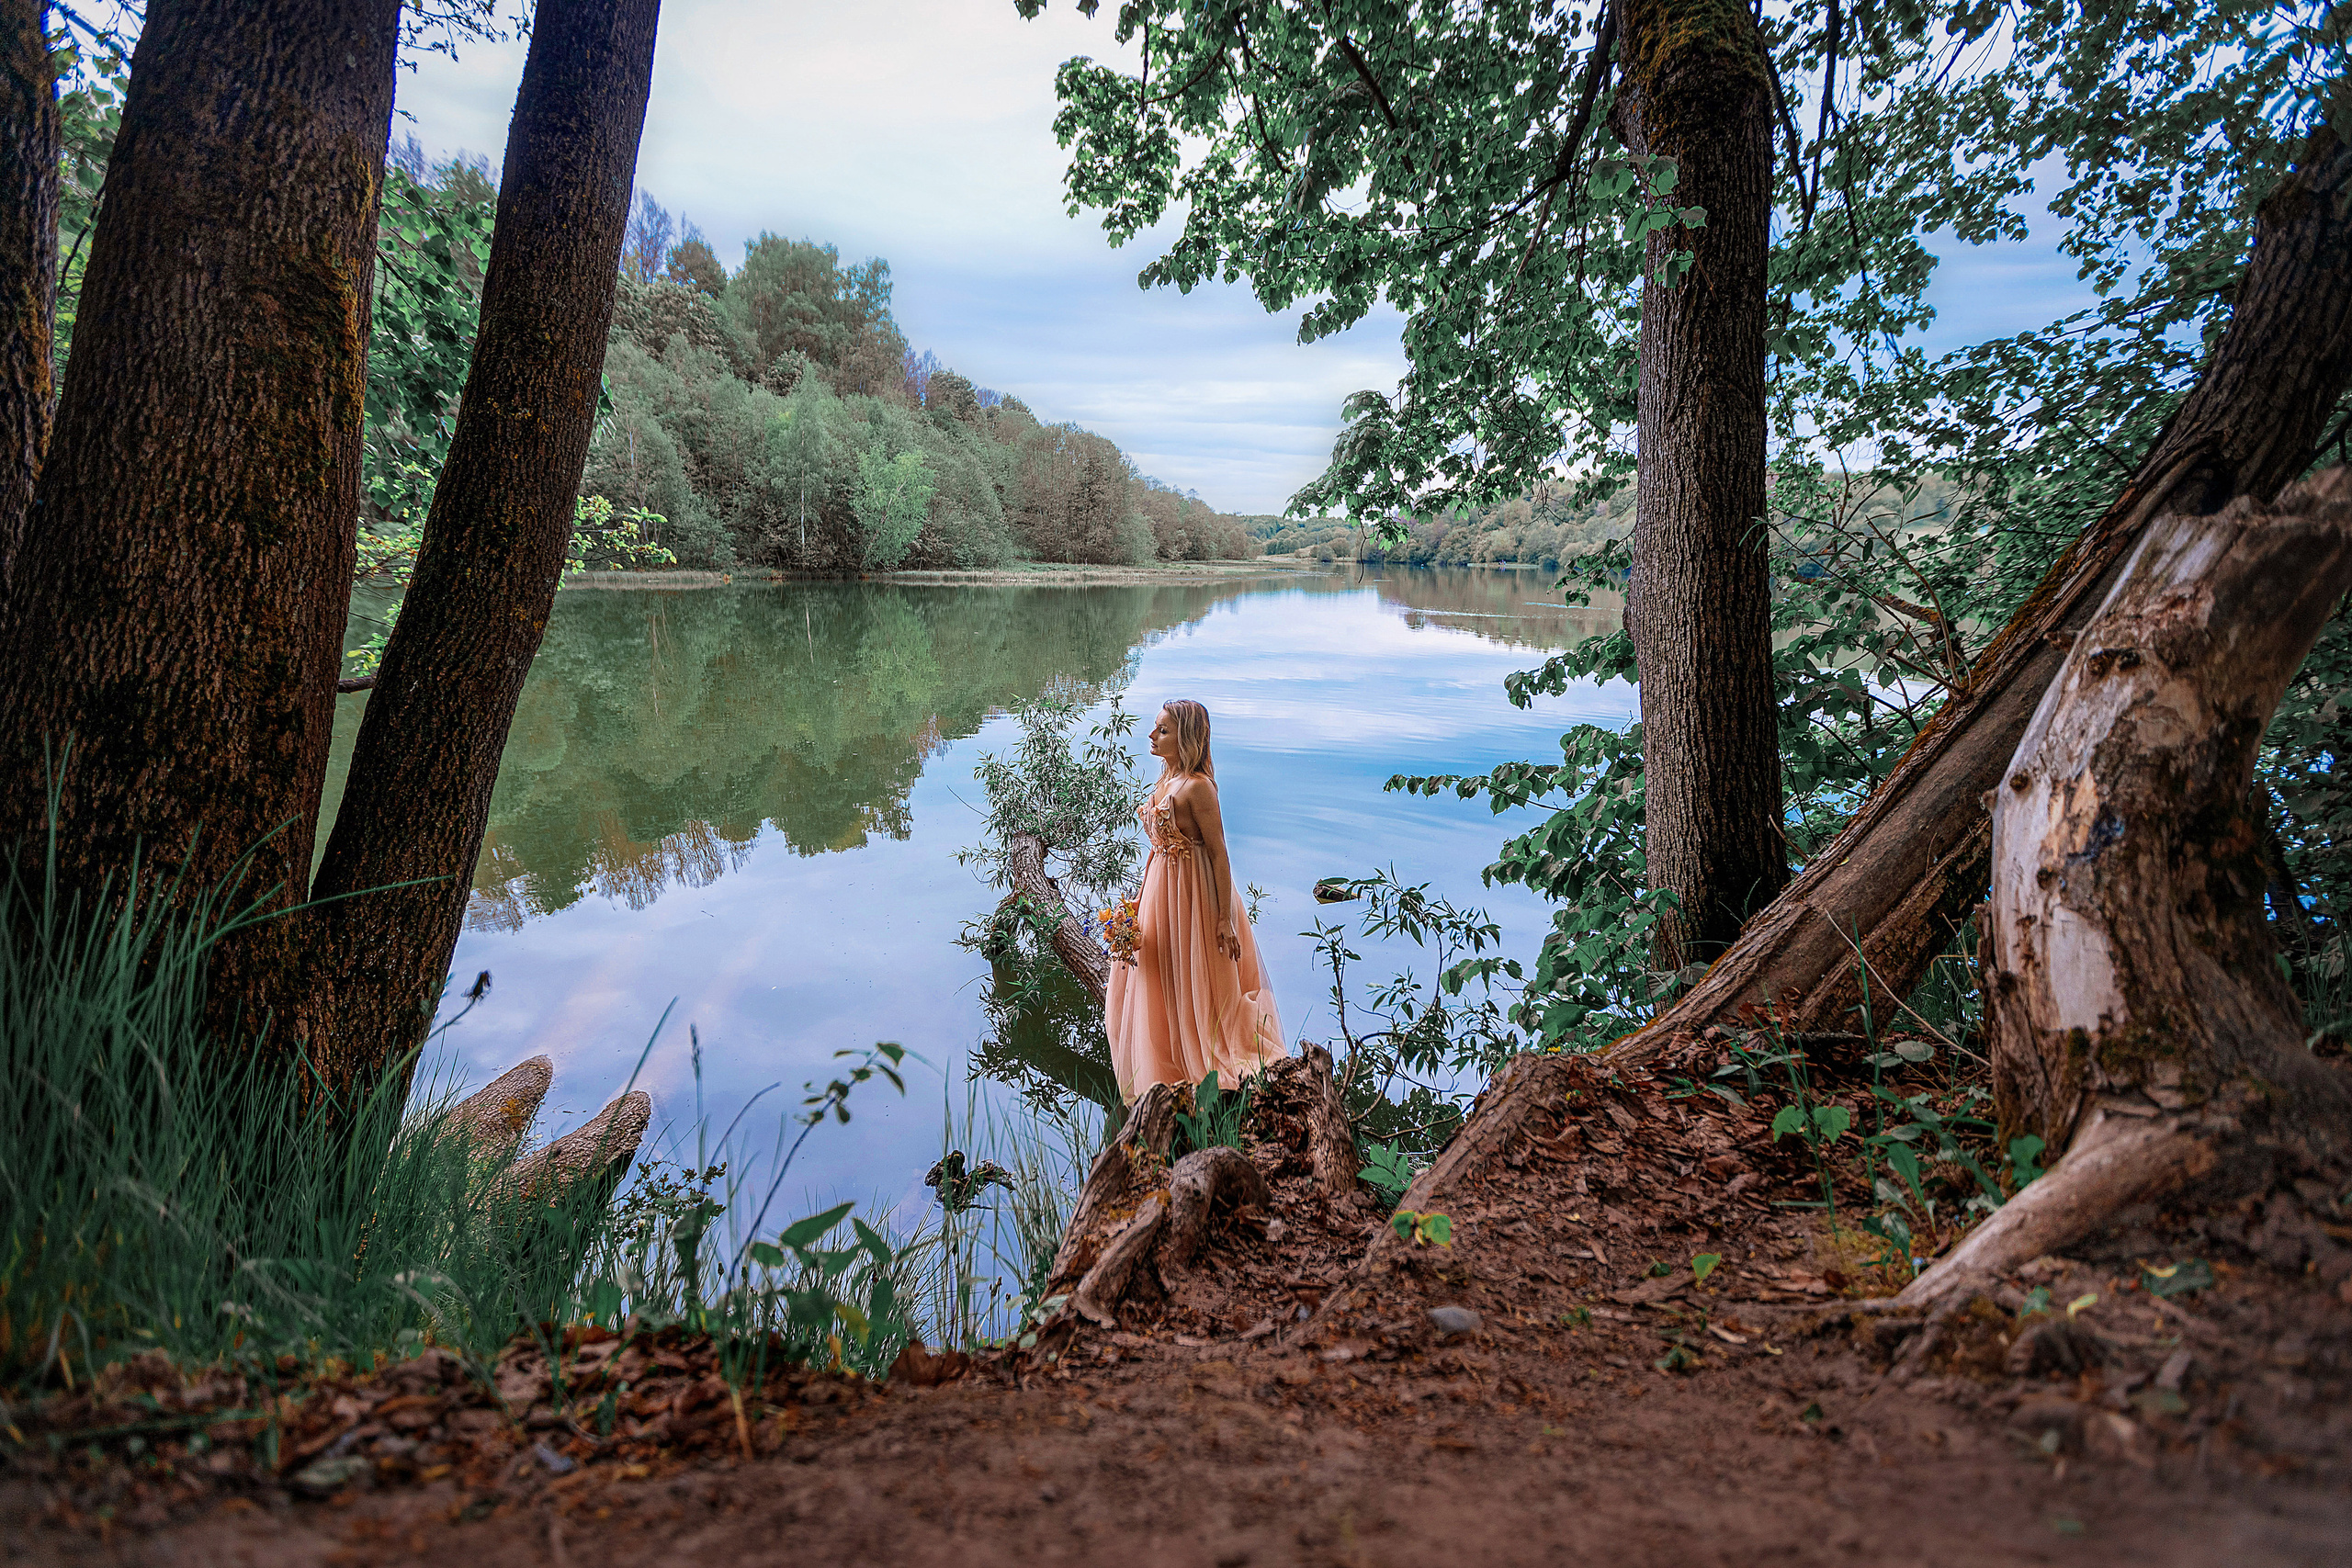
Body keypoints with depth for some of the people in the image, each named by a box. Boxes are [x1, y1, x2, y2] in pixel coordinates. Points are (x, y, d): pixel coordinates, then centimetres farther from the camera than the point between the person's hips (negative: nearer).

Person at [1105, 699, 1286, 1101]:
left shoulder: (1197, 787, -19)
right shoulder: (1166, 781, 8)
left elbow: (1219, 855, -19)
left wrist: (1225, 918, -21)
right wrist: (1140, 901, 15)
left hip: (1190, 894, -9)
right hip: (1161, 888, 9)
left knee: (1191, 987, 3)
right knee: (1161, 987, 17)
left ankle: (1205, 1077, 18)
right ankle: (1172, 1075, 32)